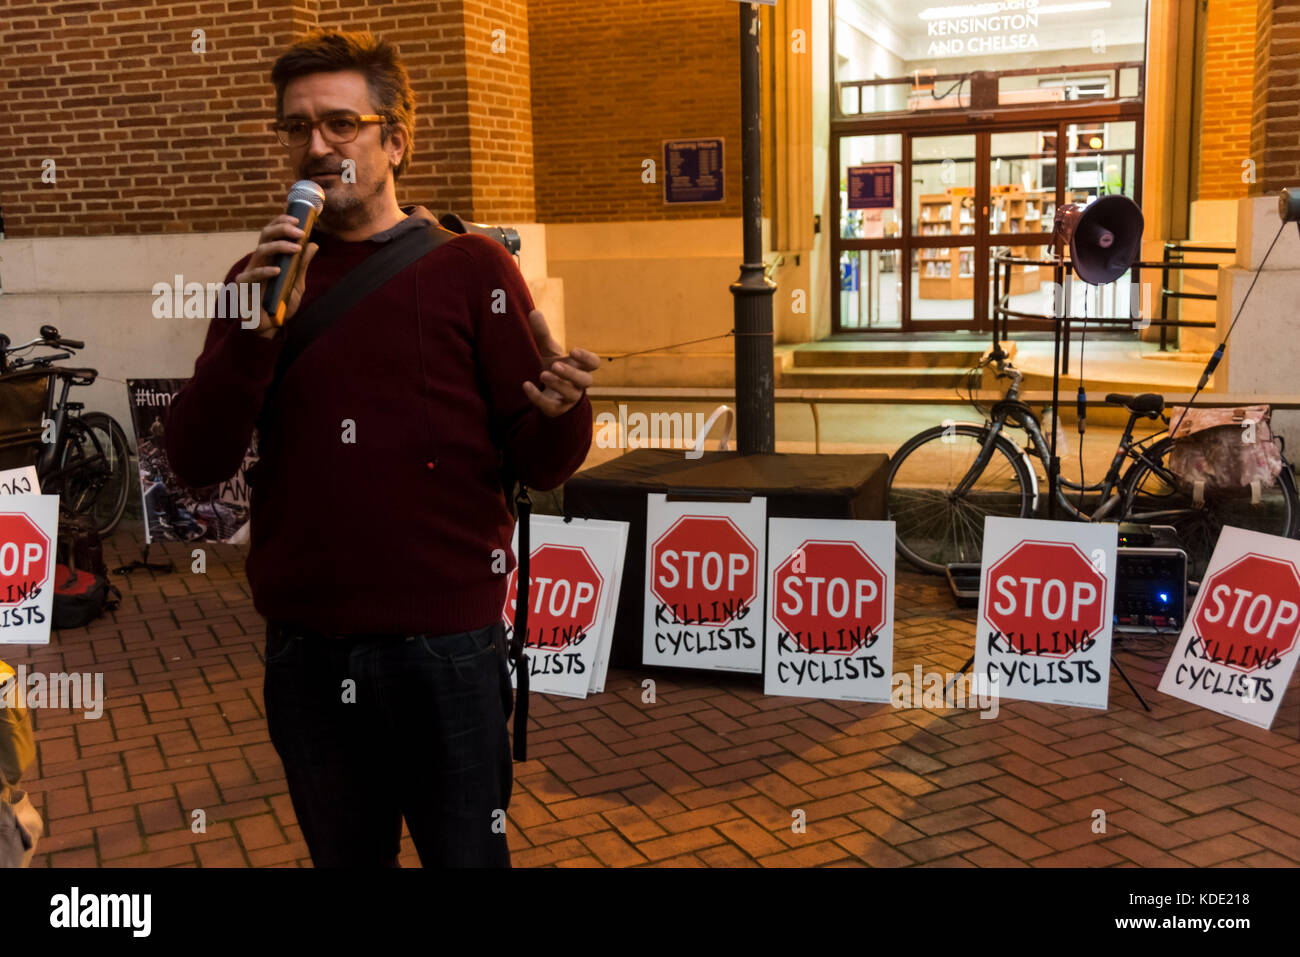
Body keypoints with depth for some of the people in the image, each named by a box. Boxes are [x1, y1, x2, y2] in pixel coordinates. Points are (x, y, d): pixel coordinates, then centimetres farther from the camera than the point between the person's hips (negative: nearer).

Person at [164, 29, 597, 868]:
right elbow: (198, 464, -2)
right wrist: (256, 333, -17)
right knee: (345, 855, 20)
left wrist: (560, 410, -27)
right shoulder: (262, 278, 7)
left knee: (466, 854, 11)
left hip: (447, 644, -3)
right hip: (307, 649, 3)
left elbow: (540, 465, -5)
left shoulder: (471, 269, -2)